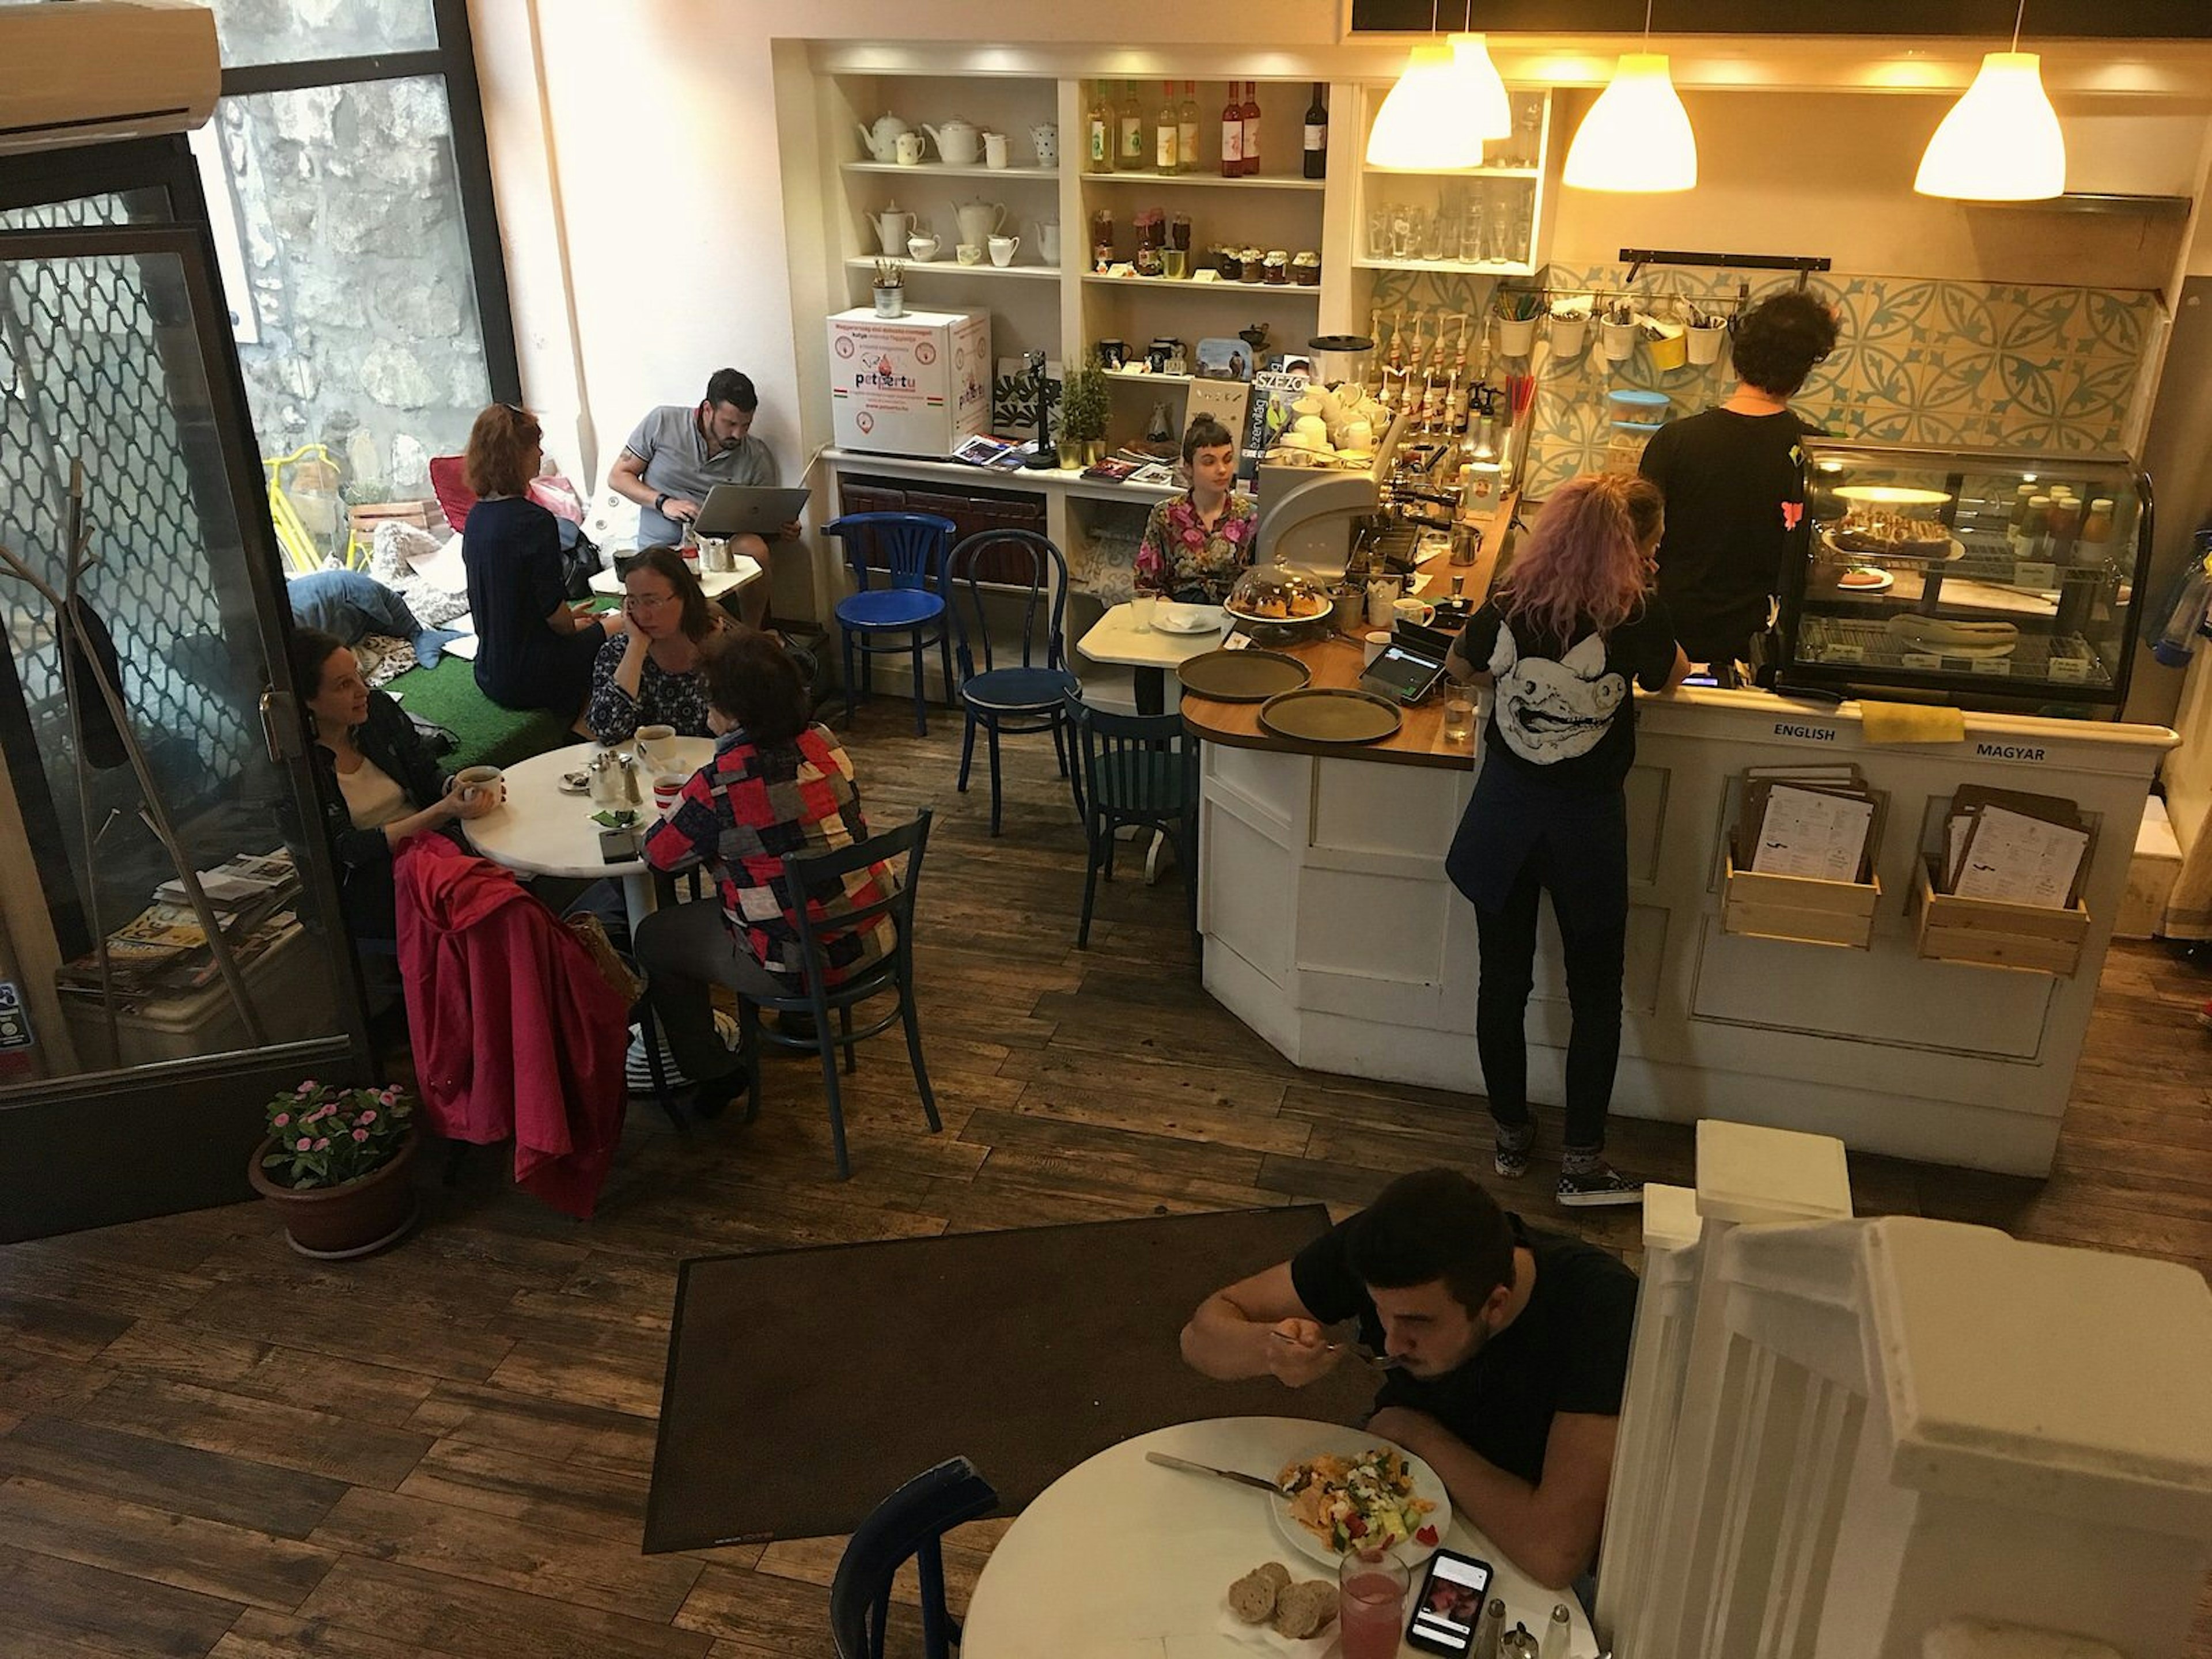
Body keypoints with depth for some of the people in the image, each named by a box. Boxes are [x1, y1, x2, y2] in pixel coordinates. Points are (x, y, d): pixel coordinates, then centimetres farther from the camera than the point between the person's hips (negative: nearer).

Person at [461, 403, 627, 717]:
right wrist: (570, 626, 6)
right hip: (529, 678, -9)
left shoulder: (476, 517, 6)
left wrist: (566, 618, 22)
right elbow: (554, 613, -16)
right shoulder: (533, 521, -21)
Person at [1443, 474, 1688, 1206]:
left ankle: (1511, 1137, 29)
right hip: (1587, 820, -3)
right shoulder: (1637, 617, -17)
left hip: (1503, 812, 3)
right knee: (1596, 994, 12)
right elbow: (1672, 678, 5)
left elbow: (1460, 665, 12)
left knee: (1503, 980, 14)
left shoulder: (1508, 604, -8)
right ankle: (1582, 1161, 16)